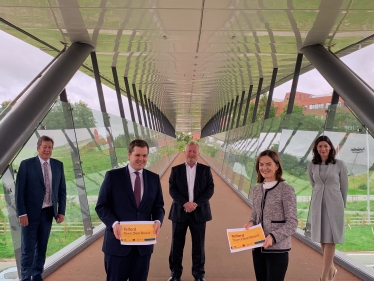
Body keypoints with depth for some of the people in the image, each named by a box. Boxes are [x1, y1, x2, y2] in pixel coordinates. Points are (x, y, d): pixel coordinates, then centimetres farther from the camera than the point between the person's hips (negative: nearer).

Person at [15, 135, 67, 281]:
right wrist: (22, 213, -13)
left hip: (48, 212, 4)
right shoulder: (26, 164, -8)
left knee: (42, 247, 15)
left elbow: (62, 190, 6)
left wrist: (61, 211, 2)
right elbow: (19, 190, -9)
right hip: (30, 212, -3)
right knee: (28, 248, 5)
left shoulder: (58, 165, 3)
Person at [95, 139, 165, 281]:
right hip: (118, 241, -3)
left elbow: (158, 206, 8)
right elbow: (101, 206, -4)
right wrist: (114, 223, -21)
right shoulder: (113, 176, -4)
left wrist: (158, 221, -12)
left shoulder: (154, 178, 6)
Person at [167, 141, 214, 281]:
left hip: (199, 212, 0)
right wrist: (184, 203, -18)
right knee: (176, 244, 8)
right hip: (180, 211, 0)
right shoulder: (176, 170, 3)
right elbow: (172, 189, -4)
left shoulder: (206, 169, 4)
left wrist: (196, 203, -15)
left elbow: (210, 189, -3)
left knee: (199, 244, 9)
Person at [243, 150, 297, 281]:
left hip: (277, 249, -6)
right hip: (258, 247, 6)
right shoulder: (257, 189, 6)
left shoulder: (286, 190, -11)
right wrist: (251, 222, -5)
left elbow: (292, 223, -12)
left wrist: (273, 237, -23)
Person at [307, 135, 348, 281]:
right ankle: (331, 268, 33)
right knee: (322, 240, 11)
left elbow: (344, 186, 5)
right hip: (318, 205, 3)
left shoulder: (339, 164, -5)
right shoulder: (312, 165, 2)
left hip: (334, 204, -3)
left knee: (329, 240, -5)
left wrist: (342, 205, 13)